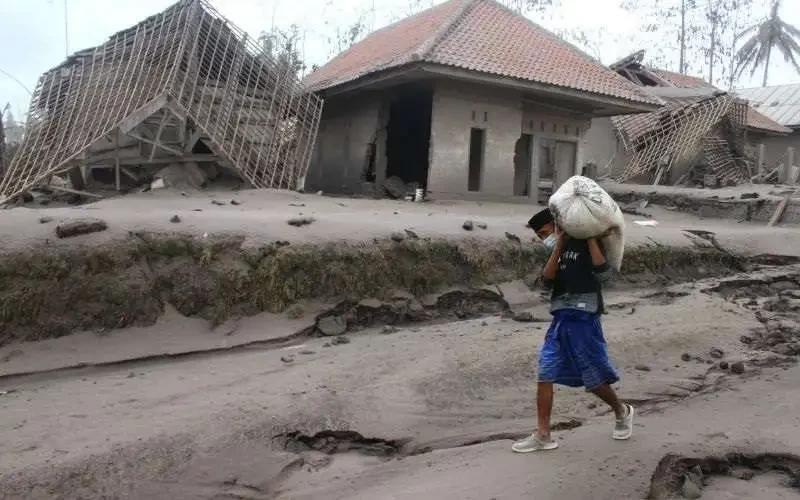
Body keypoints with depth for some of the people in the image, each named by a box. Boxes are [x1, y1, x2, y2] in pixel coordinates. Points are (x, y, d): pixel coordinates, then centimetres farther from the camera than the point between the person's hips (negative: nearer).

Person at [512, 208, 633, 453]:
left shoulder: (586, 245, -4)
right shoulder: (558, 250, 15)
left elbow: (605, 274, -19)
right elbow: (547, 281, 0)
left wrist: (591, 237, -16)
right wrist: (558, 248, -8)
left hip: (584, 320, -6)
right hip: (560, 319, 6)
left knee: (595, 379, 6)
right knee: (544, 375, -1)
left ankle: (622, 411, 36)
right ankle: (543, 435, 6)